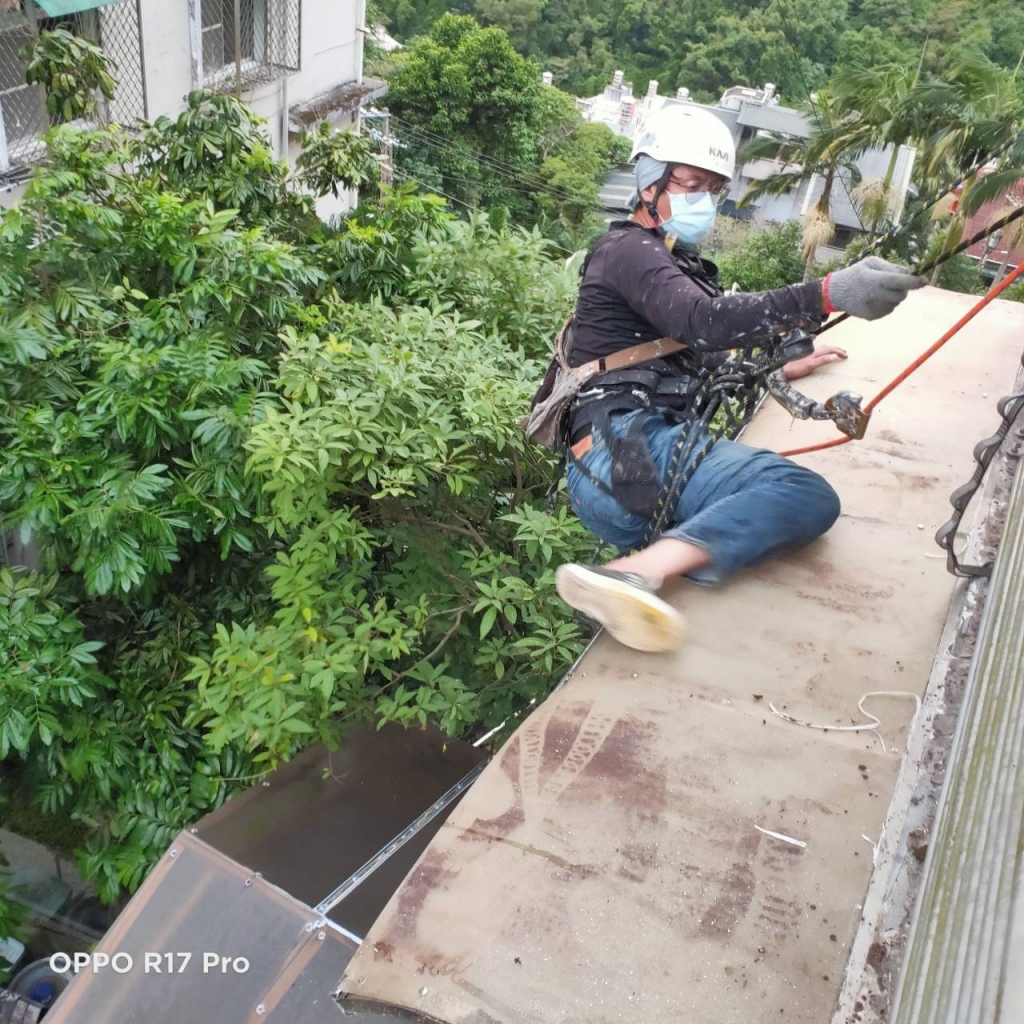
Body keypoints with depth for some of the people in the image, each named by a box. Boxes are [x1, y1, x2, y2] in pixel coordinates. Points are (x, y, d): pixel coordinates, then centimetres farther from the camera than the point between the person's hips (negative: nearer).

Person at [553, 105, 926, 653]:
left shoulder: (677, 263, 31)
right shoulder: (628, 249, 0)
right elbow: (705, 321, -21)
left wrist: (781, 369, 35)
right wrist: (830, 294, -33)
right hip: (622, 449, -9)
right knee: (809, 495, -27)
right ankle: (636, 573, -42)